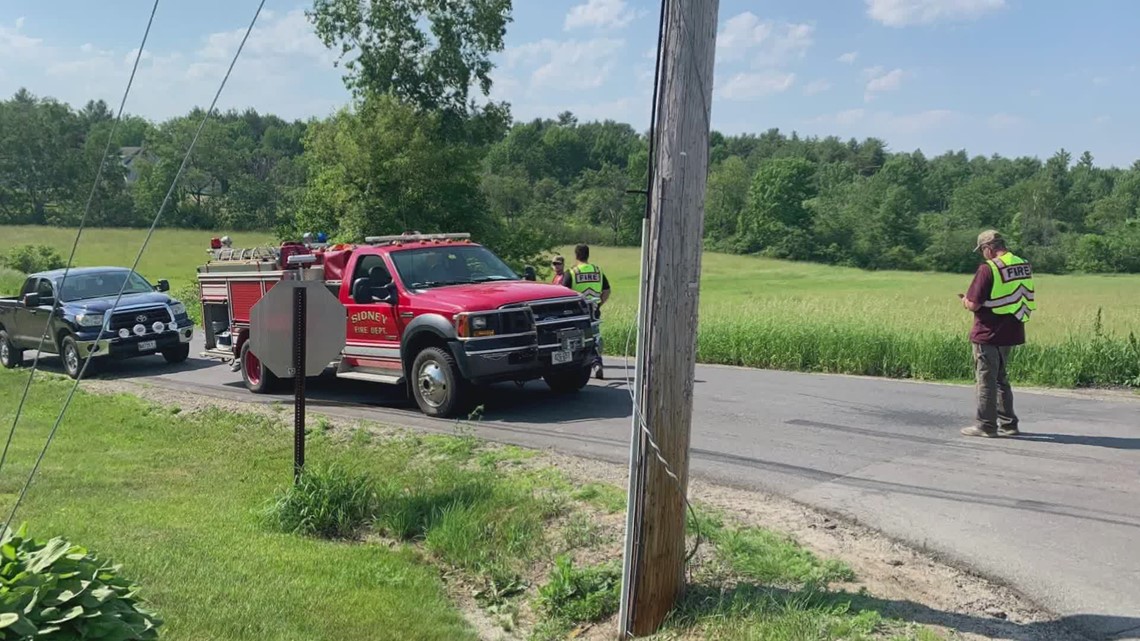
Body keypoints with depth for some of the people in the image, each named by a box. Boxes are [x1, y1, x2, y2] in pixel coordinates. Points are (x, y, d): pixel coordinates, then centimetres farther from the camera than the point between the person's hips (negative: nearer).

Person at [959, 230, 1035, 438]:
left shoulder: (988, 269, -18)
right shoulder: (1025, 266, 6)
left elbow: (973, 305, -19)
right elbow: (1025, 299, 17)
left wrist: (965, 301, 4)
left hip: (988, 335, -7)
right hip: (1011, 333, 7)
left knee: (986, 380, 2)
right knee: (1001, 379, 18)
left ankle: (986, 425, 7)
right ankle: (1008, 424, 20)